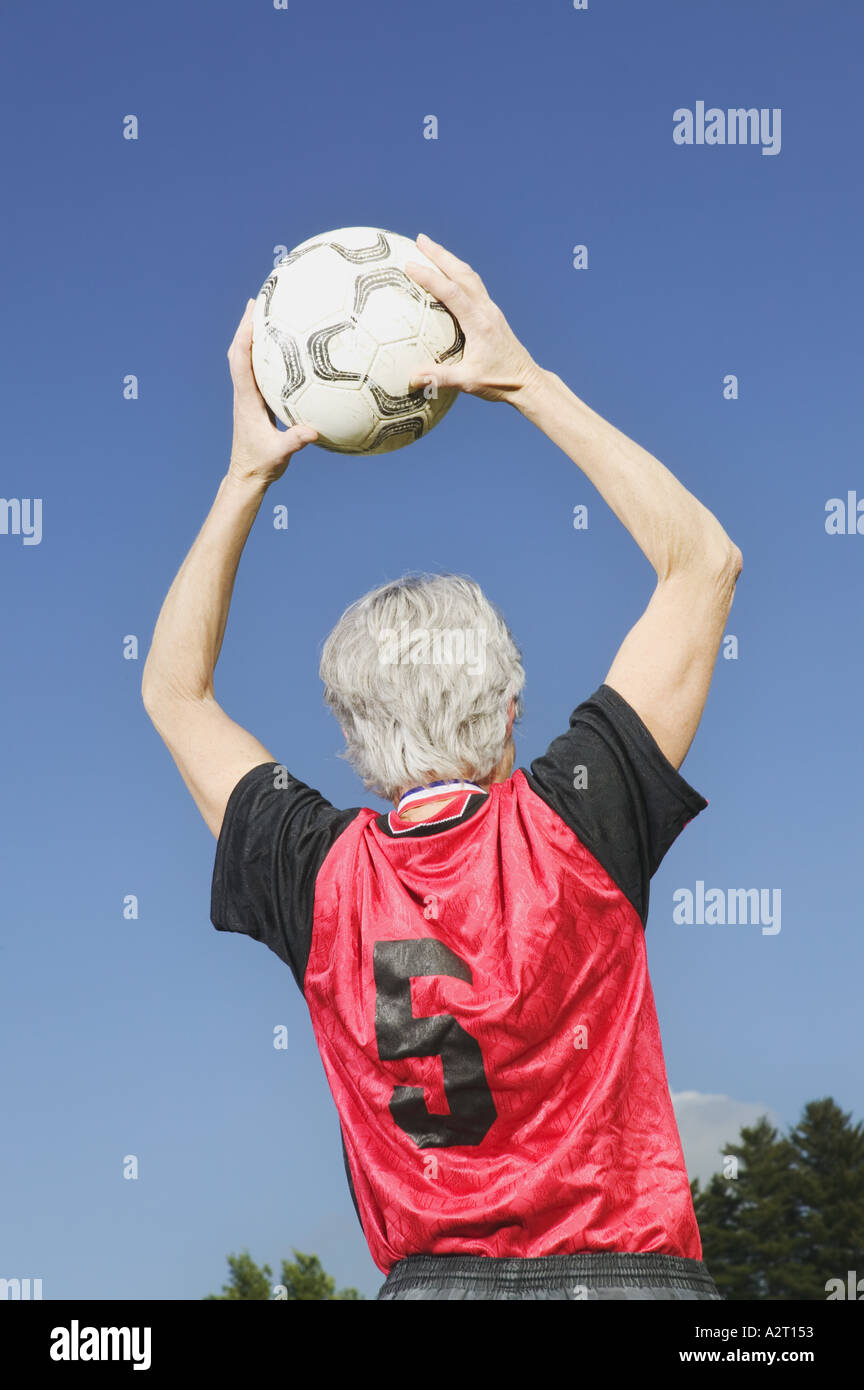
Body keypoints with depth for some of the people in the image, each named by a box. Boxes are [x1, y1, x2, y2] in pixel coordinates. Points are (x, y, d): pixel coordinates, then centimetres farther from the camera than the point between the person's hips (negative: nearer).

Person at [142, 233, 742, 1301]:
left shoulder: (317, 882, -1)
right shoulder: (572, 829, -7)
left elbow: (174, 692, 18)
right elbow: (705, 560, 3)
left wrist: (246, 473, 18)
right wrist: (524, 379, 5)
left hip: (428, 1276, 2)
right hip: (626, 1266, -2)